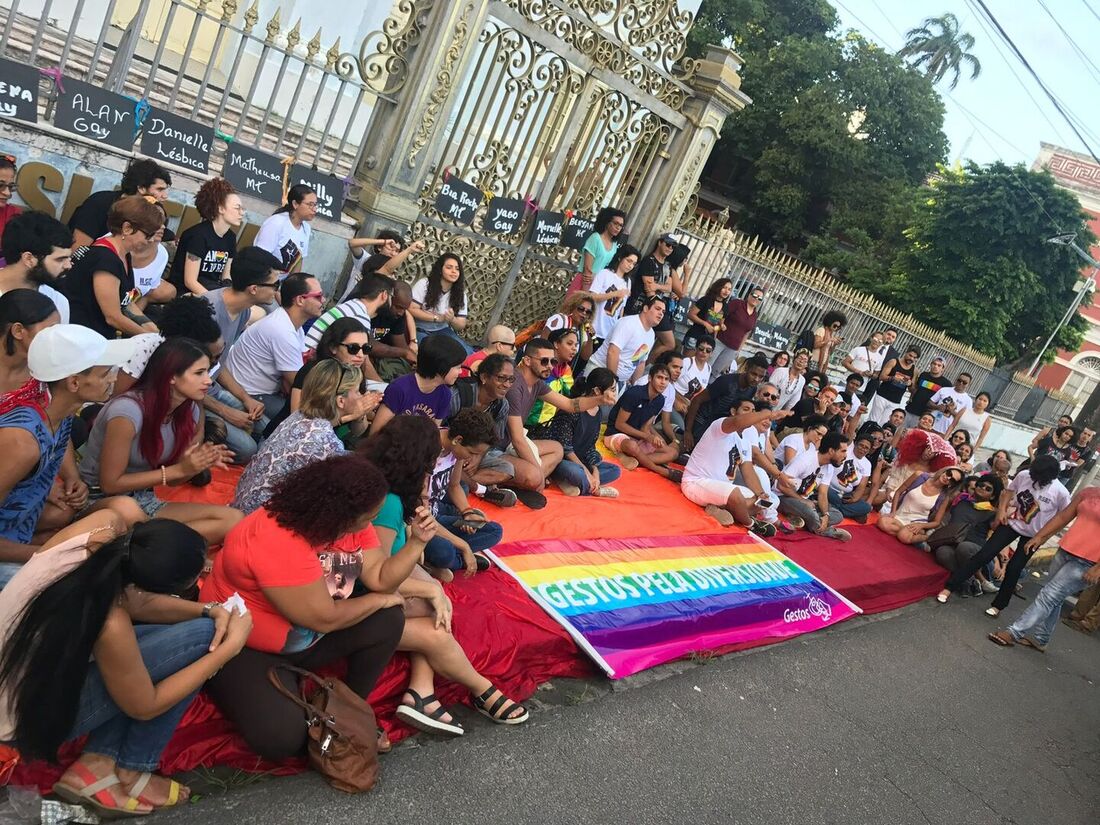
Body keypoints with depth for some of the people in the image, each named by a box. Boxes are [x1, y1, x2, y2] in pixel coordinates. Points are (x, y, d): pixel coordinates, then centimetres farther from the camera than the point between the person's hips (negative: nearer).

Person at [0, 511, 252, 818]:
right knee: (202, 636, -15)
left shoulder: (105, 525, -19)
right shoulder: (111, 627, -34)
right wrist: (231, 645, -14)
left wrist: (208, 610, -11)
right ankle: (131, 774, 2)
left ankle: (96, 761, 5)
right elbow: (145, 706, -15)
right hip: (27, 715, -7)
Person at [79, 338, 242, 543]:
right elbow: (110, 484, -15)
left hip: (144, 501, 7)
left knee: (233, 518, -17)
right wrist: (179, 469, -20)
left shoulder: (192, 411, -2)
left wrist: (202, 462, -14)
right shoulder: (127, 411, -22)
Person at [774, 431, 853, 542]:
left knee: (837, 515, -6)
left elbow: (823, 494, -2)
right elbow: (781, 485, -24)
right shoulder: (805, 460, -24)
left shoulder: (830, 467, 0)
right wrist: (803, 500, -19)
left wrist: (826, 515, -20)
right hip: (782, 496, -8)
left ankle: (798, 520, -17)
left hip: (804, 500, 8)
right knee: (811, 513, -35)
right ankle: (827, 531, -6)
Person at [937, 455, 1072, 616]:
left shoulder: (1061, 493, -24)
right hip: (1012, 523, 2)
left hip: (1033, 535, -2)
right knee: (984, 555, -4)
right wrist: (1001, 510, -9)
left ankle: (999, 604, 21)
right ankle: (949, 587, -1)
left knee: (1014, 569, 1)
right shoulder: (1023, 475, -17)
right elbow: (1009, 490, 2)